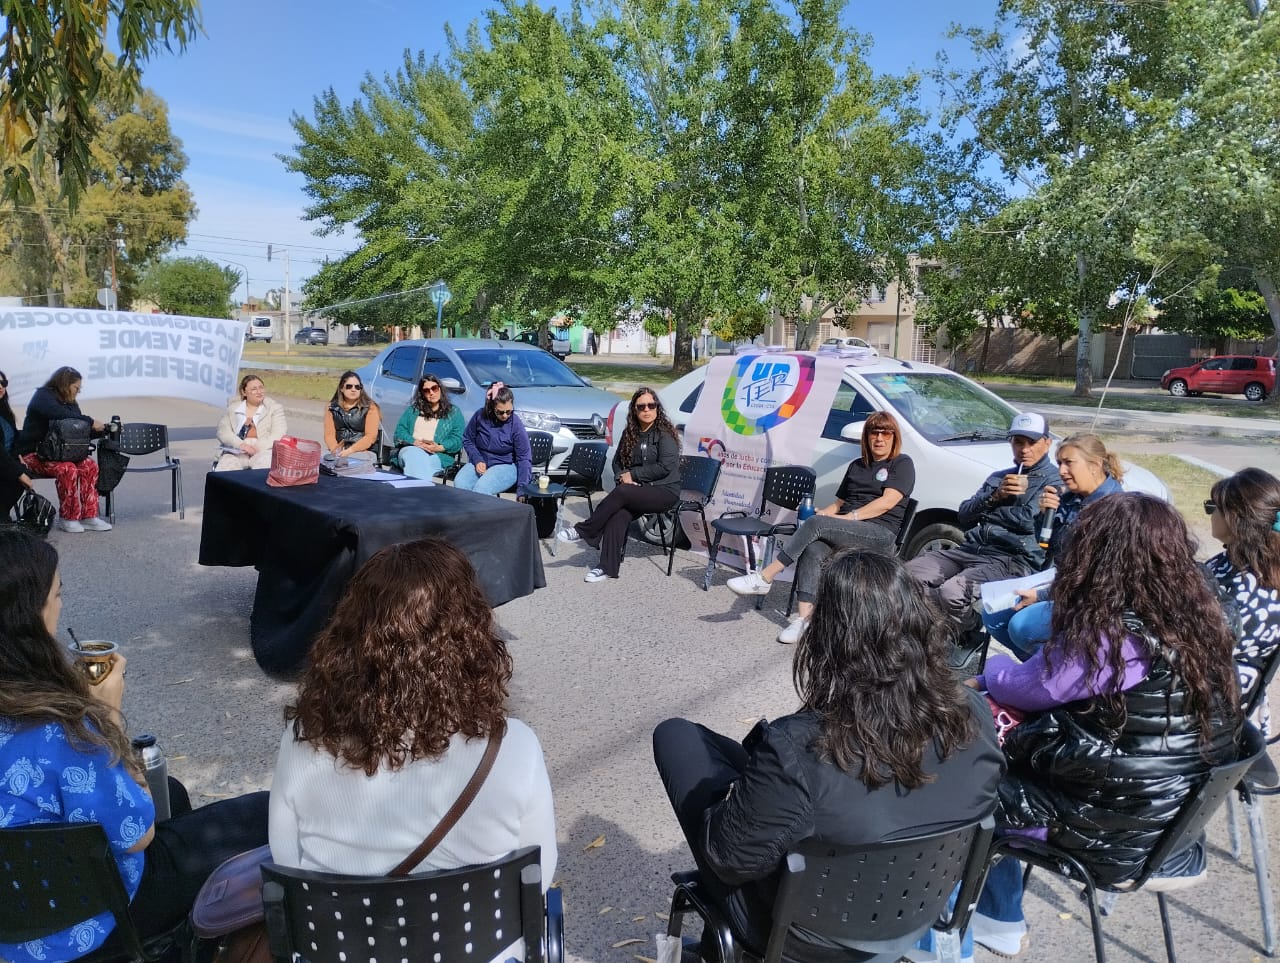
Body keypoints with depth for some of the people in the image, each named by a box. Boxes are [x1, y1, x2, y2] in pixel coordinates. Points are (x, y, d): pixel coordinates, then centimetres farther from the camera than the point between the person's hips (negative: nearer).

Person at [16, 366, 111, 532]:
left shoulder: (70, 403, 15)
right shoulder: (43, 396, -9)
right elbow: (61, 415, -30)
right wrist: (91, 423, -27)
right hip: (34, 454, -7)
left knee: (90, 466, -16)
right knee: (67, 469, -31)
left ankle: (88, 516, -17)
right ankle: (68, 518, -18)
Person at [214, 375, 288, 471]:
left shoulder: (275, 407, 14)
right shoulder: (232, 408, 19)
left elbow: (279, 434, 1)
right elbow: (223, 431, 7)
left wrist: (259, 447, -15)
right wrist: (240, 444, -14)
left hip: (263, 451, -2)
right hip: (235, 452, 2)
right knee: (226, 466, -30)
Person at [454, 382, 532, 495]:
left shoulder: (516, 424, -14)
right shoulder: (480, 415, -7)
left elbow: (524, 458, -12)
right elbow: (467, 440, 8)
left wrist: (522, 486, -20)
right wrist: (477, 460, -8)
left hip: (505, 466, -3)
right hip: (480, 463, 3)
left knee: (481, 488, -33)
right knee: (459, 483, -26)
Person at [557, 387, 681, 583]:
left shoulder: (664, 433, -7)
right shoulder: (630, 433, 12)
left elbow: (665, 467, -16)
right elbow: (617, 461, 19)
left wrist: (632, 474, -12)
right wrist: (622, 477, -4)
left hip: (664, 491, -5)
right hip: (638, 490, 5)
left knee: (621, 493, -30)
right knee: (619, 513, -28)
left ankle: (583, 531, -17)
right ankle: (608, 568, -29)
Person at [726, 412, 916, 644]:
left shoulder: (902, 464, 7)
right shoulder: (857, 466, 27)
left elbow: (887, 502, -7)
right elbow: (839, 504, 24)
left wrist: (850, 517, -15)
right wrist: (821, 513, 1)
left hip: (880, 534, -5)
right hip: (847, 533, 6)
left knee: (815, 524, -29)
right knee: (812, 551, -29)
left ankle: (763, 579, -28)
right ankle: (803, 620, -35)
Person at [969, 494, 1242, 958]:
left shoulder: (1113, 636, -28)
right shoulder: (1194, 617, -3)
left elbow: (1022, 688, -13)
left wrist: (993, 666, 9)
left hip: (1116, 832, -8)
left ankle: (997, 920, 25)